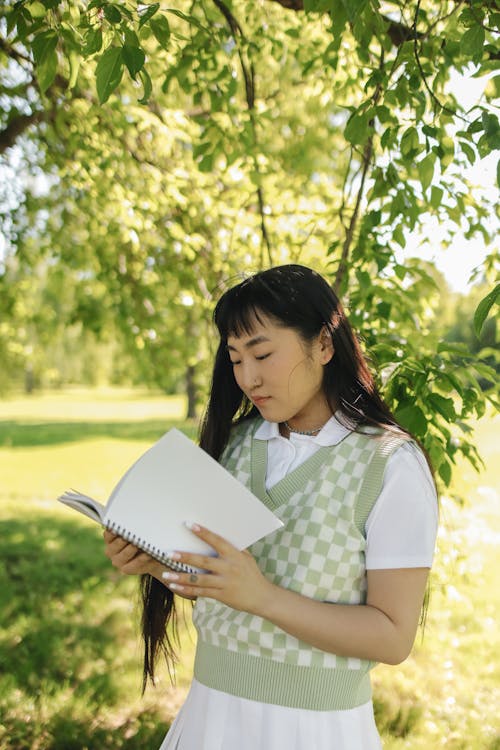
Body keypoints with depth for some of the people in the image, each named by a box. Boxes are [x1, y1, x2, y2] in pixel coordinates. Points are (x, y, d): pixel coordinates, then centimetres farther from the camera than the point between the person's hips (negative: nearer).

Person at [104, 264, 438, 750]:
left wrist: (263, 597, -27)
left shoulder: (391, 464, -15)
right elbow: (211, 580, 8)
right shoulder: (236, 441, 0)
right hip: (212, 706, 5)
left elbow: (393, 637, -16)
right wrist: (155, 561, -12)